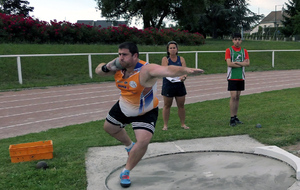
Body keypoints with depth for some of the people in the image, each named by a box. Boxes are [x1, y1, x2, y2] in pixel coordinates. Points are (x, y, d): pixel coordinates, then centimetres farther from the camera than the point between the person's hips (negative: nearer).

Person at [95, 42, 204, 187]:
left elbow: (168, 70, -53)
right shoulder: (118, 67, -16)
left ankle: (126, 172, 2)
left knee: (143, 141, -22)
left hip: (145, 113, -6)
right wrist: (106, 67, -26)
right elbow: (98, 70, -3)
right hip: (123, 108, 6)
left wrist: (186, 70, -72)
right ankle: (129, 146, 53)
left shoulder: (146, 70, -36)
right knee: (109, 128, 25)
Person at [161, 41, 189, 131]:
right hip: (168, 84, -2)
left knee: (181, 105, 7)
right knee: (167, 105, 5)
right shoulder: (165, 59, -2)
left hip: (179, 84, 3)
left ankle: (183, 124, 21)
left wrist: (184, 76, -26)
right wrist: (178, 74, -29)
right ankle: (165, 125, 15)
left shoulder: (181, 59, 7)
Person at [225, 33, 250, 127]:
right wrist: (242, 64, -6)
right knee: (233, 97, -10)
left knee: (237, 97, 8)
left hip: (241, 77, 4)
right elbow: (229, 63, -13)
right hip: (232, 77, -4)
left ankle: (235, 117, 16)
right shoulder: (229, 50, -1)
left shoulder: (244, 51, 11)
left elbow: (248, 63, 0)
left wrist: (237, 62, -13)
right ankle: (232, 118, -4)